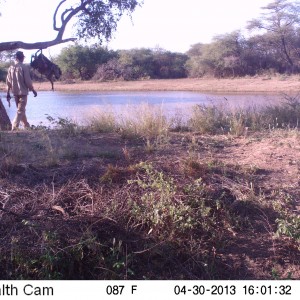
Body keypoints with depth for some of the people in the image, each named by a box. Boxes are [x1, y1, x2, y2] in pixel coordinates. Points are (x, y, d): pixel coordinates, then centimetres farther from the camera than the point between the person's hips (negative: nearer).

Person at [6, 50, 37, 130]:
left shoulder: (11, 68, 4)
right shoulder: (24, 67, -11)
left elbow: (8, 82, 6)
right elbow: (28, 81, -13)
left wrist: (8, 93, 12)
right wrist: (33, 90, 0)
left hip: (15, 92, 6)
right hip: (23, 92, -6)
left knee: (21, 109, 19)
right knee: (20, 111, -5)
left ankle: (27, 126, 31)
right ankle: (14, 128, -14)